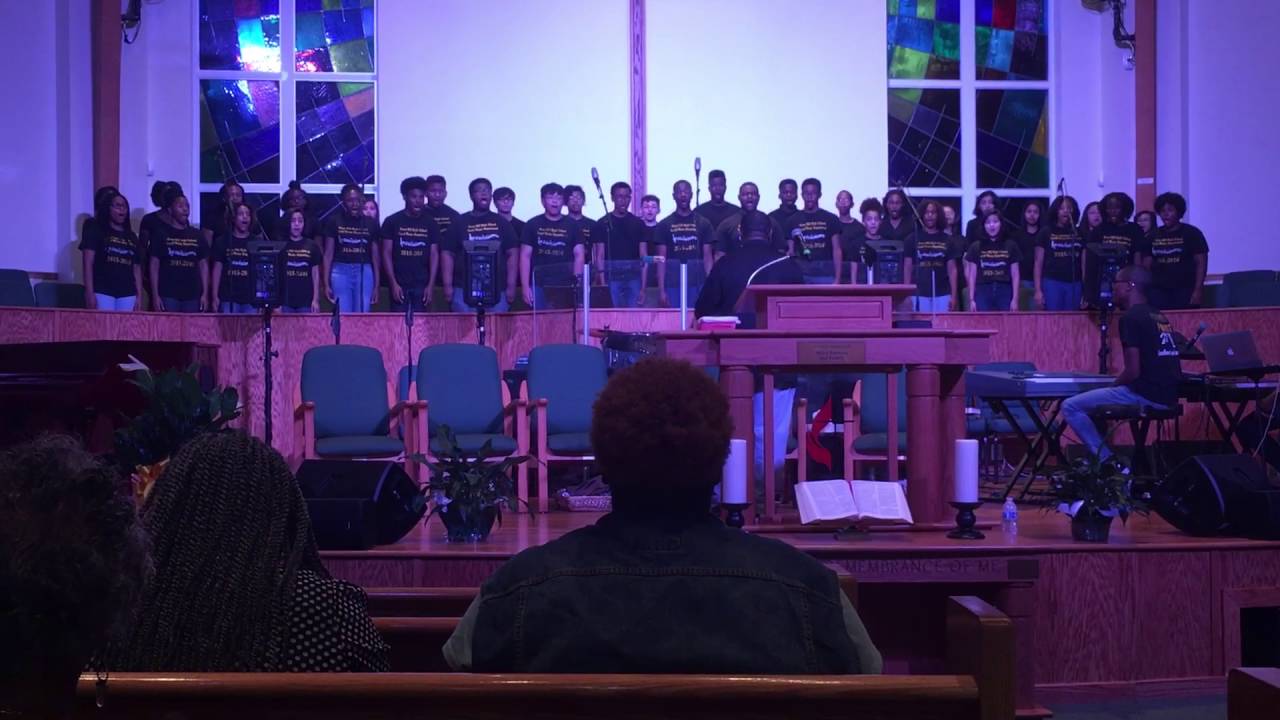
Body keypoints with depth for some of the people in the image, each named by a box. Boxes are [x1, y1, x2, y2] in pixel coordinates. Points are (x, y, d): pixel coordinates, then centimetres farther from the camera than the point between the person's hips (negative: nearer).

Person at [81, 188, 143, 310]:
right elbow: (88, 263, -3)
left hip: (127, 294, 5)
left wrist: (139, 296, 9)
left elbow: (137, 268, 18)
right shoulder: (95, 230, 5)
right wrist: (89, 293, -13)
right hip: (102, 292, -5)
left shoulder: (131, 236, 19)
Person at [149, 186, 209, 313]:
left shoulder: (197, 235, 11)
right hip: (168, 296, -3)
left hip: (192, 296, 3)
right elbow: (154, 265, 1)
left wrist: (205, 294, 4)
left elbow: (203, 265, 12)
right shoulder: (161, 234, 4)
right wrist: (155, 295, -6)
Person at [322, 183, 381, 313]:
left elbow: (375, 255, 10)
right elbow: (328, 254, 4)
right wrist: (326, 284, -3)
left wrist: (377, 285, 5)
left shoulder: (371, 223, 7)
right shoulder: (334, 221, 3)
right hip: (340, 271, -1)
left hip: (364, 272, 1)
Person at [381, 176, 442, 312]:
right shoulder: (392, 222, 1)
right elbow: (387, 253, -1)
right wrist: (393, 283, -9)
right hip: (399, 284, -1)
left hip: (422, 284, 1)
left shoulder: (430, 223, 6)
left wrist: (431, 285, -3)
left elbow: (434, 254, 5)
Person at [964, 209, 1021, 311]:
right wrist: (971, 299, 1)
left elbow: (1015, 274, 7)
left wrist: (1015, 299, 0)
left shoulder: (1010, 246, 7)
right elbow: (972, 275, 7)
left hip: (1005, 292, 0)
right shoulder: (976, 247, 8)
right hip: (983, 292, 0)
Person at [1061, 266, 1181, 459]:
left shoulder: (1130, 318, -11)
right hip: (1166, 396, 9)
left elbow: (1133, 371, -16)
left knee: (1071, 407, -3)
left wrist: (1112, 387, 3)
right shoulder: (1158, 316, 16)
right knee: (1092, 402, 27)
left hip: (1146, 395, -9)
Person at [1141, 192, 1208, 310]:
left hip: (1185, 291, -3)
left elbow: (1201, 263, -1)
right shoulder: (1153, 237, 13)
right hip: (1158, 291, 3)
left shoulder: (1191, 233, 3)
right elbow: (1146, 266, 13)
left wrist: (1198, 290, -10)